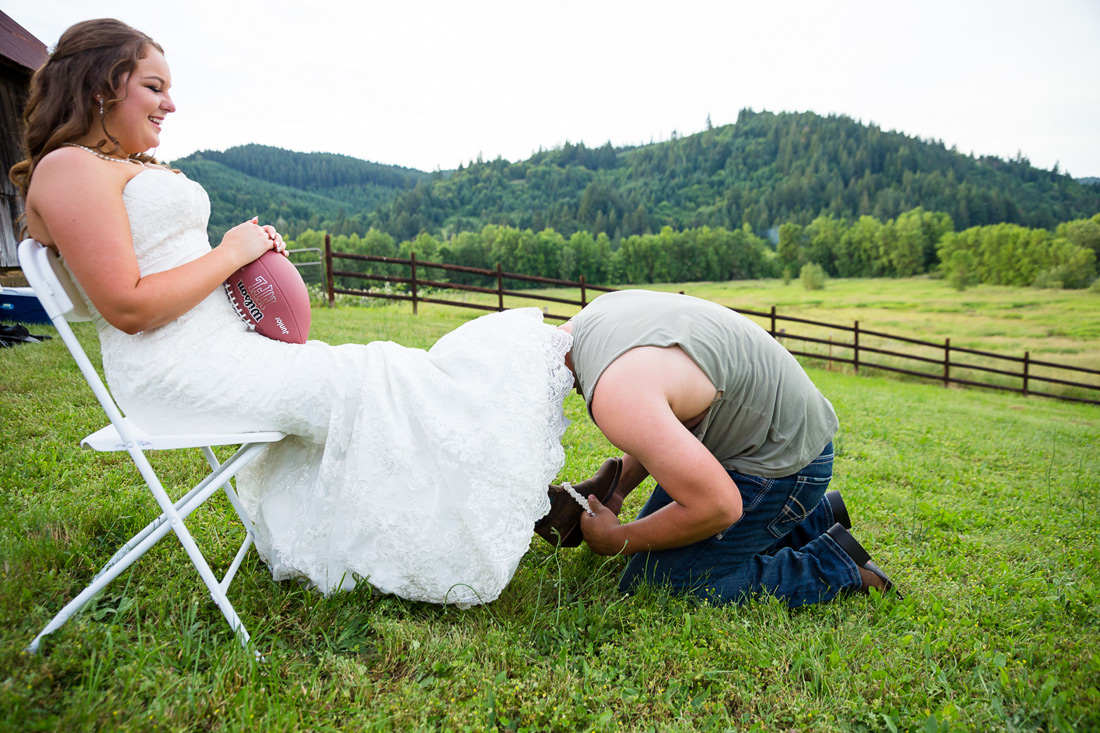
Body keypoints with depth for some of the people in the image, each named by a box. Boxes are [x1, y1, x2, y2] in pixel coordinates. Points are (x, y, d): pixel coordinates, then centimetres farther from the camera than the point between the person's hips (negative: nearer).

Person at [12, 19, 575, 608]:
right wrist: (232, 253, -10)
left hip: (220, 343, 10)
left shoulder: (131, 169, 21)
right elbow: (129, 308, -19)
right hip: (176, 371, -10)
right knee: (365, 386, -14)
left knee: (373, 381, 4)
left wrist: (252, 249, 4)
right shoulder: (70, 168, -11)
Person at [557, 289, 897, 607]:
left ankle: (833, 566, 1)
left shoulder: (616, 393, -33)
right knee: (651, 547, 20)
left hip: (778, 462, -10)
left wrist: (619, 540, -13)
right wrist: (616, 488, 1)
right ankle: (819, 516, 24)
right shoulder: (596, 313, -2)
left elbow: (718, 506, -27)